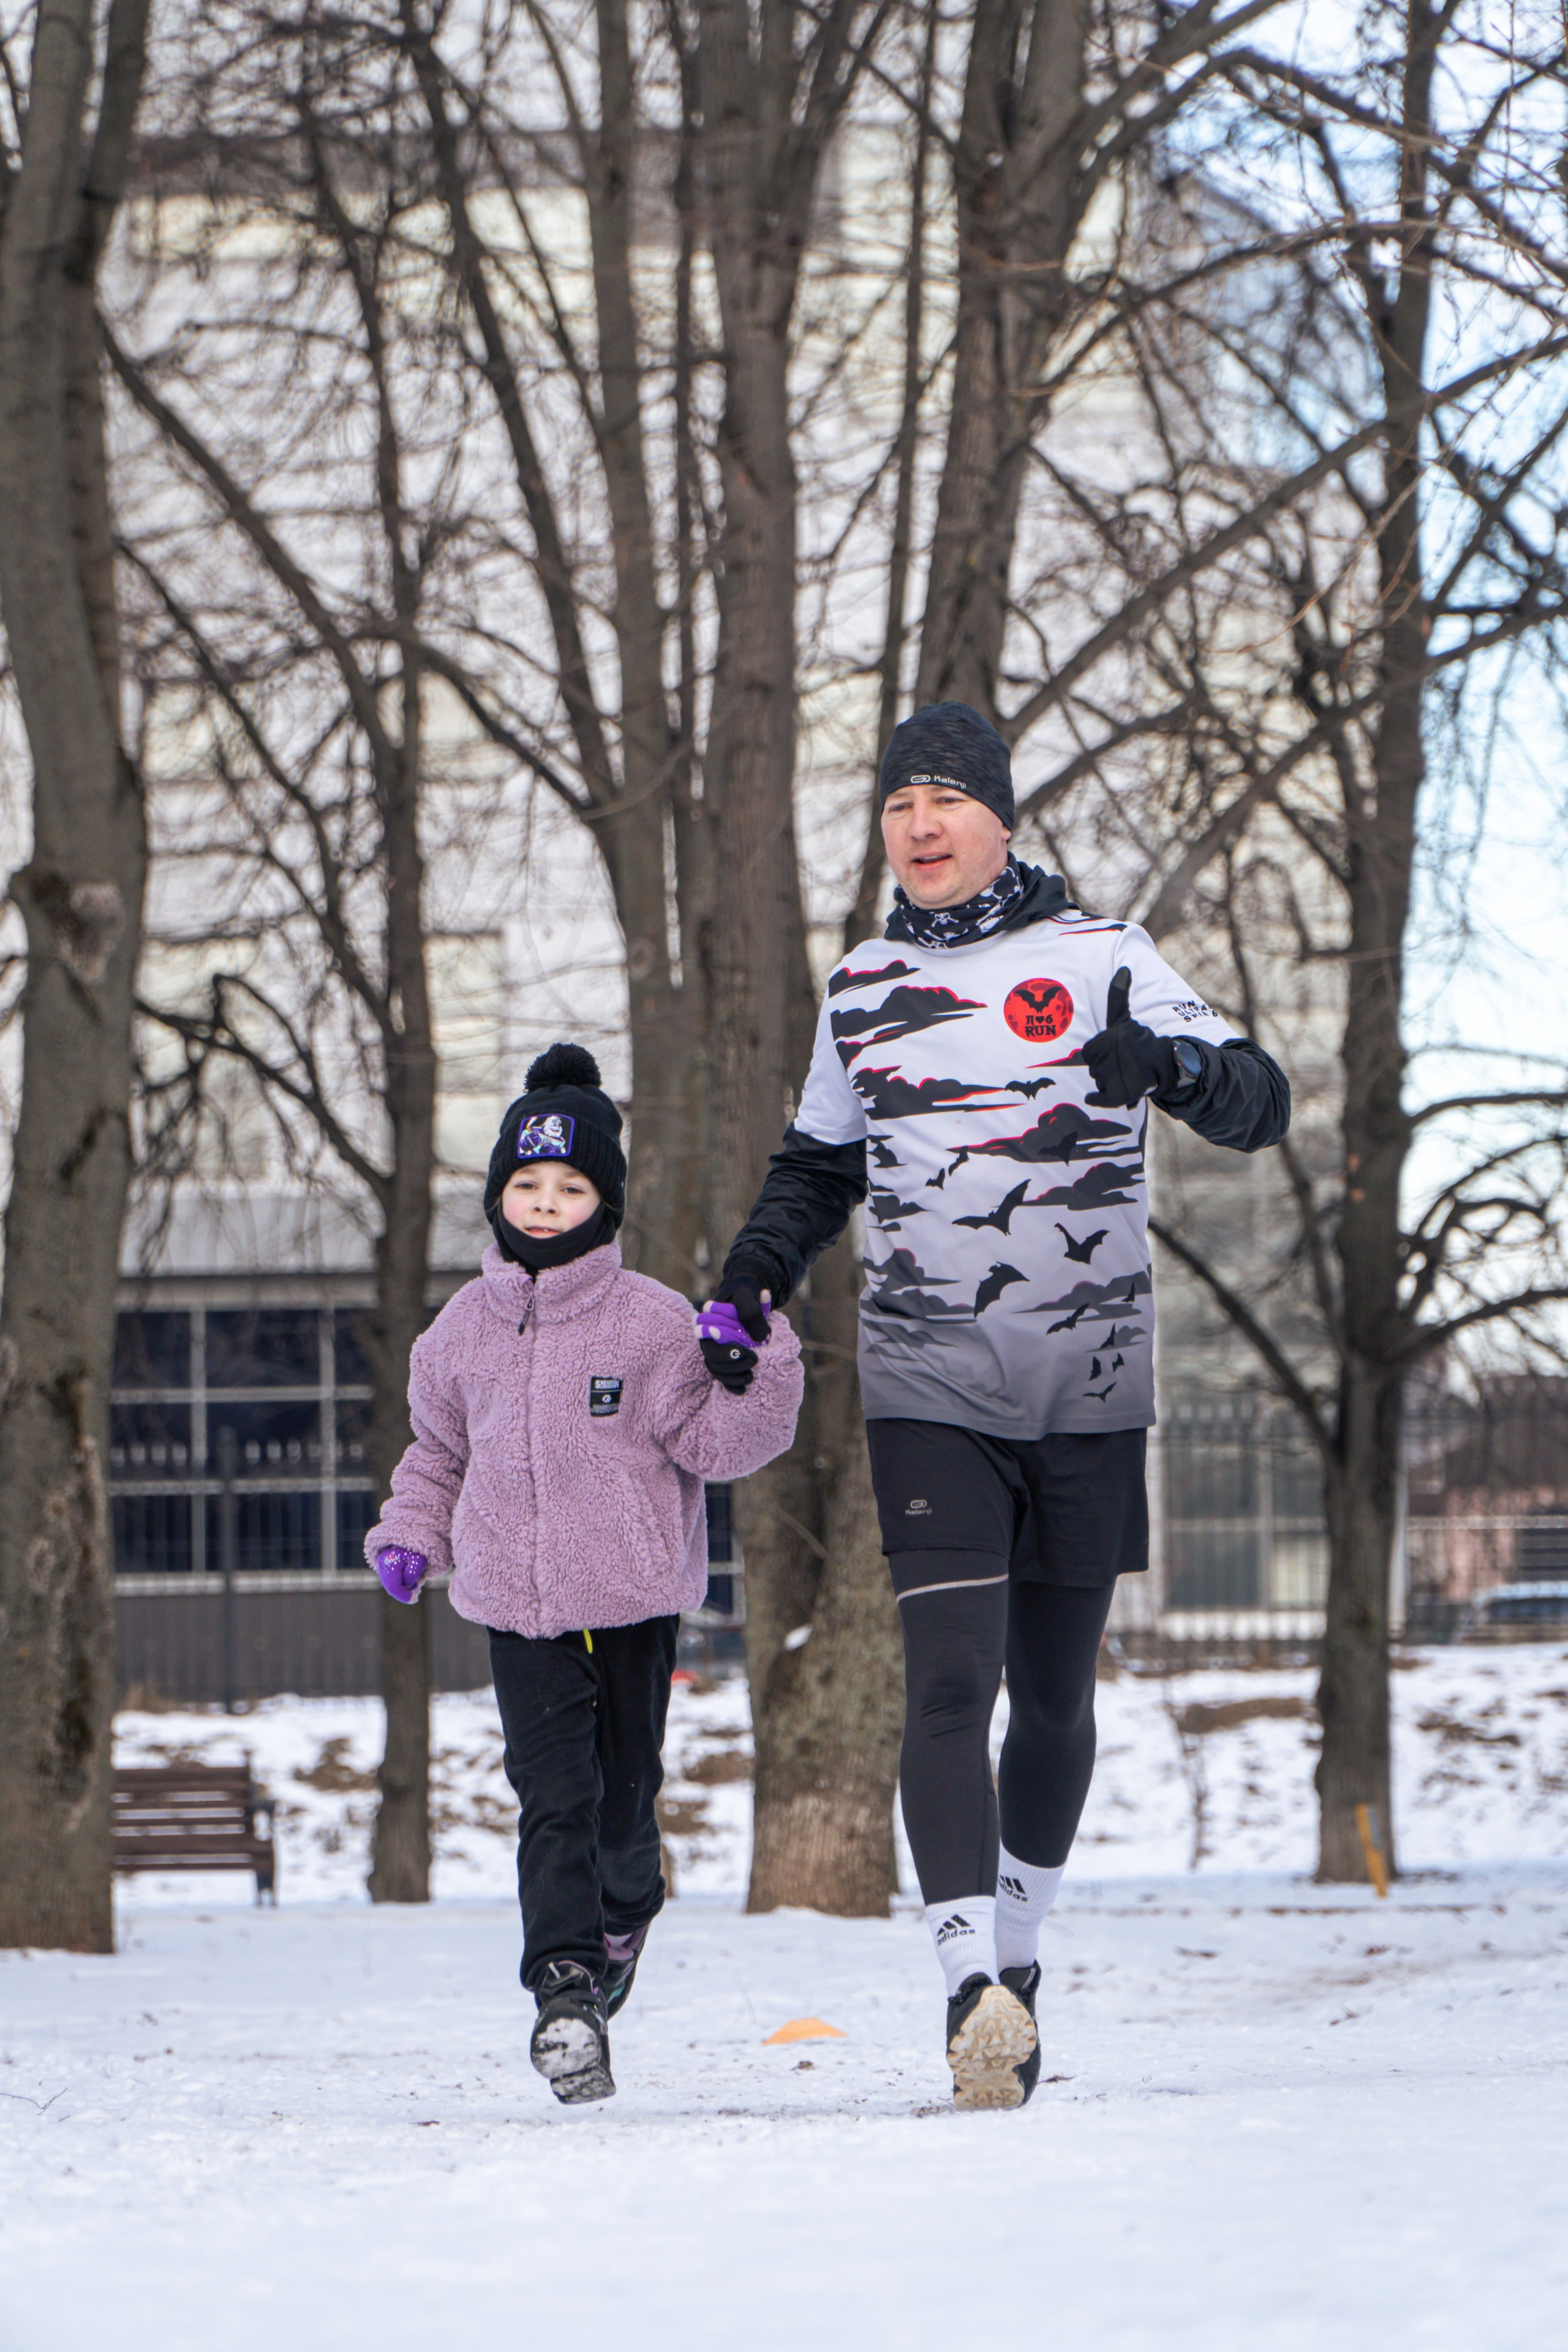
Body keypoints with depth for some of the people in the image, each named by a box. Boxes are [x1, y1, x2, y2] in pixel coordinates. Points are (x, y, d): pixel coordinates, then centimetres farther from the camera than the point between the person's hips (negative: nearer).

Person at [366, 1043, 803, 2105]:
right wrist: (410, 1533, 10)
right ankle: (566, 1990, -20)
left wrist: (755, 1371, -23)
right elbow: (440, 1448, 22)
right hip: (518, 1606, 1)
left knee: (624, 1794, 10)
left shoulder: (652, 1322, -6)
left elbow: (714, 1444, -8)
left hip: (634, 1598, -1)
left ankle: (624, 1909, 43)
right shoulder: (463, 1331, 6)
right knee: (553, 1793, -13)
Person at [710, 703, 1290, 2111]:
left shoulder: (1101, 961, 0)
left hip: (1092, 1391, -1)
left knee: (1055, 1695, 9)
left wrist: (1176, 1066, -28)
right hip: (928, 1396, 1)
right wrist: (755, 1277, 8)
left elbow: (1260, 1106, -6)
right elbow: (819, 1166, 25)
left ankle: (1020, 1934, 30)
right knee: (950, 1679, -15)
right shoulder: (860, 991, 10)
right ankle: (974, 1982, -23)